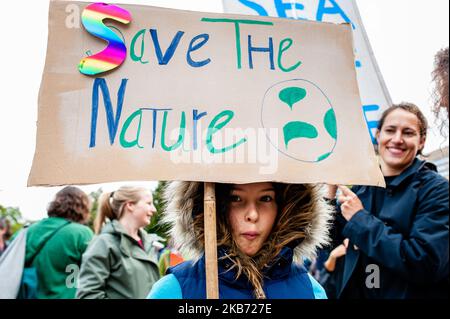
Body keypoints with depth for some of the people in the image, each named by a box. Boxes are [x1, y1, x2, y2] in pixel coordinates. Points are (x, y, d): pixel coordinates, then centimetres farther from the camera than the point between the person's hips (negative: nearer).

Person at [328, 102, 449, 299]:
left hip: (410, 293, -5)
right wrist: (330, 194, -8)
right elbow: (331, 235, 7)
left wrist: (360, 219, -23)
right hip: (356, 291, 5)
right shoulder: (363, 183, 1)